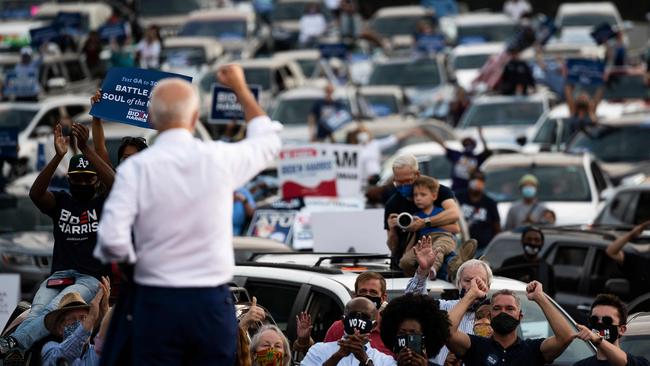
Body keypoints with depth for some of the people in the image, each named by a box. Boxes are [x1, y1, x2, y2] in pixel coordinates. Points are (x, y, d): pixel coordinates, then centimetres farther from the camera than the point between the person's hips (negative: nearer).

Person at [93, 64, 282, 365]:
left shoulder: (136, 167, -8)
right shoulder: (219, 159, -2)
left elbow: (111, 239, -16)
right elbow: (268, 141, 20)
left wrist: (127, 257, 7)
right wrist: (240, 88, 32)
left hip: (157, 302, -1)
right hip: (212, 302, 2)